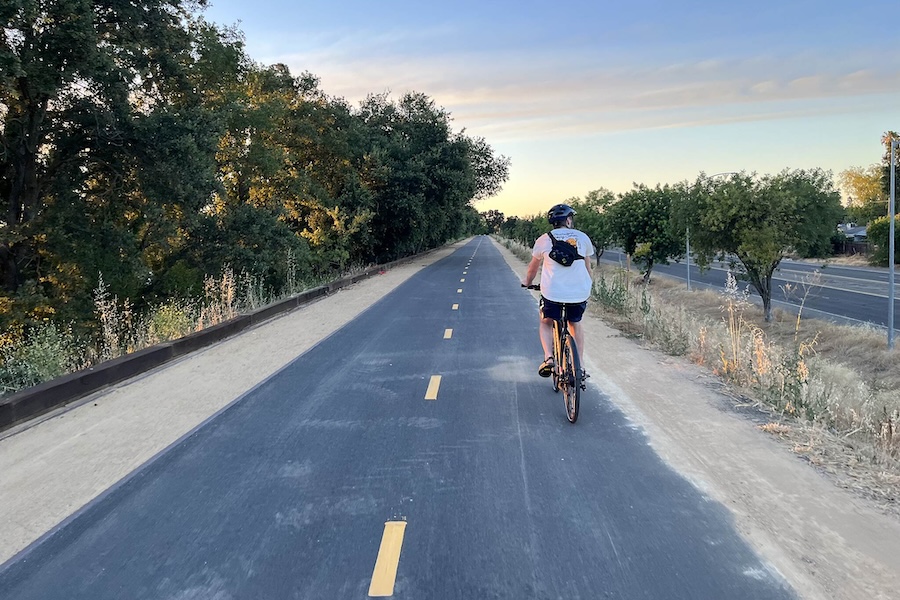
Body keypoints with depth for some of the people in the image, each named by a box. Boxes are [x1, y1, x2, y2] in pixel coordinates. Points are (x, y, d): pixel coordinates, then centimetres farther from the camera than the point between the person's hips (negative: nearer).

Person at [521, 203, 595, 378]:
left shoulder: (544, 239, 5)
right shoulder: (583, 237, 8)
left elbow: (533, 267, 19)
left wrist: (527, 282, 37)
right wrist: (589, 286, 36)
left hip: (552, 292, -1)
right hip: (580, 292, 2)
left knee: (546, 323, 22)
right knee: (575, 324, 26)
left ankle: (548, 357, 0)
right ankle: (580, 365, 22)